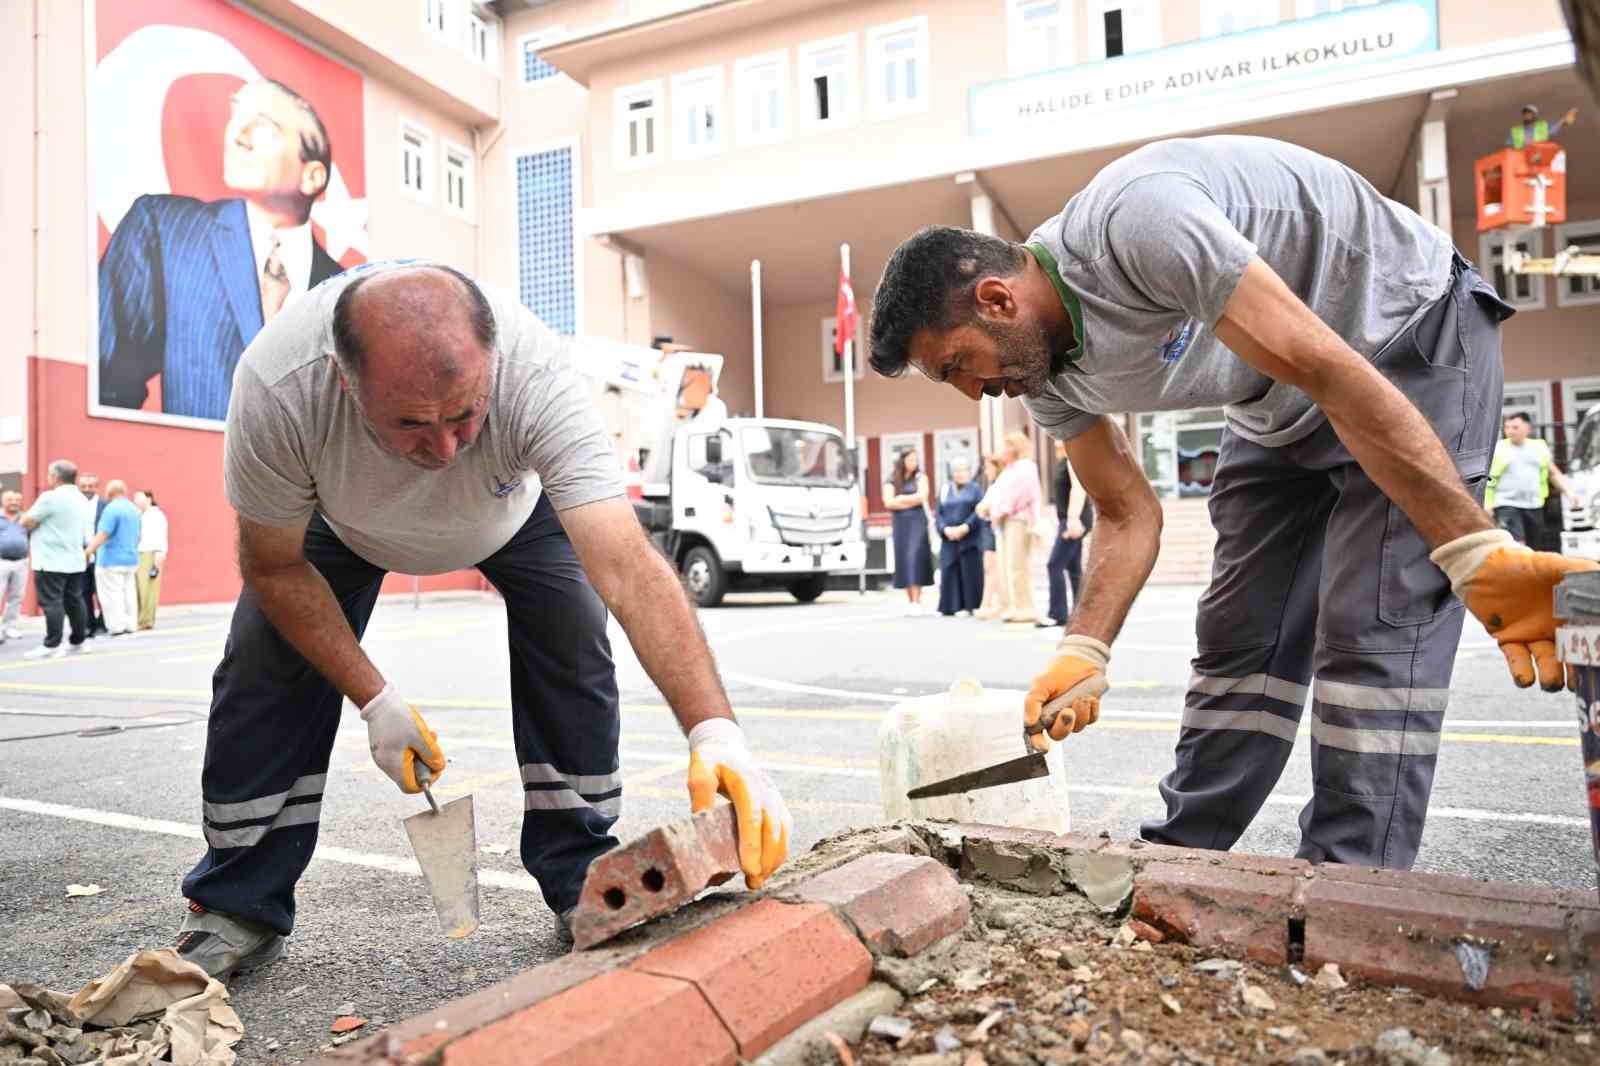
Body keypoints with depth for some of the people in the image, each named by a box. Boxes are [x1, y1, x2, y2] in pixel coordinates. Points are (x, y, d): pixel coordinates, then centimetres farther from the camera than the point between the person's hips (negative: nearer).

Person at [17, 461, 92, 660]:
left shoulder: (50, 497, -14)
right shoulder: (79, 497, 12)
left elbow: (26, 522, -9)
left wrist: (25, 517, 11)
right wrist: (39, 520, 15)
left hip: (51, 561, -8)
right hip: (74, 560, 8)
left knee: (51, 603, -5)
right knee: (74, 602, 11)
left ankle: (52, 646, -5)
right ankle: (78, 642, 17)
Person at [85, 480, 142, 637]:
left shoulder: (112, 509, -14)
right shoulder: (134, 509, 12)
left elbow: (102, 535, -22)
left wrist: (88, 551, -24)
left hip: (112, 560, -8)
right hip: (131, 559, 8)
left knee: (112, 594, -3)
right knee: (128, 592, 10)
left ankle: (116, 626, -3)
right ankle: (129, 625, 12)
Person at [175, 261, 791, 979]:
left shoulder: (536, 375, -45)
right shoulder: (277, 385, -40)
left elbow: (629, 569, -52)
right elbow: (274, 566, -22)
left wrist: (715, 730, -63)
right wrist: (374, 699, -25)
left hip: (514, 500, 0)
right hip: (340, 515, 1)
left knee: (573, 647, -19)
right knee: (264, 664, -13)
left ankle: (582, 883, 0)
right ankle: (238, 908, 10)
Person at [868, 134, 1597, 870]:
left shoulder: (1135, 222, -35)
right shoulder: (1045, 375, -9)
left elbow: (1336, 374, -35)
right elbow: (1128, 514, -2)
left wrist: (1478, 553, -34)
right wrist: (1084, 650, -16)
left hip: (1413, 329, -7)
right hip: (1283, 406, 7)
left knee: (1369, 633, -15)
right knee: (1241, 635, 5)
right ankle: (1180, 856, 14)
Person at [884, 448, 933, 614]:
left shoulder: (920, 477, 8)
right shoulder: (891, 481, 9)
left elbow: (921, 497, -6)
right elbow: (888, 502, -2)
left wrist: (900, 499, -1)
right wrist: (912, 501, -4)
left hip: (917, 522, -2)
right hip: (900, 523, 2)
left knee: (914, 558, -13)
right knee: (903, 561, 0)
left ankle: (917, 601, -16)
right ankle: (911, 602, 5)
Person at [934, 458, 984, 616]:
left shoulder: (975, 489, 6)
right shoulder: (944, 490, 14)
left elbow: (980, 511, -7)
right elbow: (938, 514, 7)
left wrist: (965, 528, -17)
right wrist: (945, 529, -11)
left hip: (970, 539, -3)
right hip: (949, 539, 3)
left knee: (970, 573, -5)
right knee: (949, 573, 0)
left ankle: (970, 606, 2)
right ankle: (950, 606, 6)